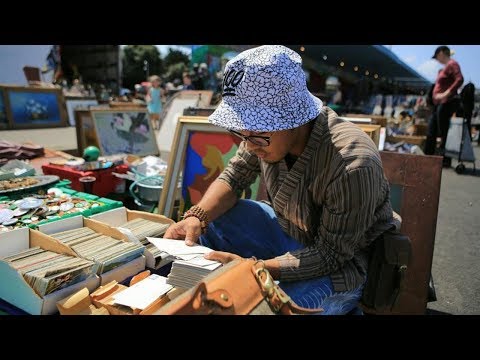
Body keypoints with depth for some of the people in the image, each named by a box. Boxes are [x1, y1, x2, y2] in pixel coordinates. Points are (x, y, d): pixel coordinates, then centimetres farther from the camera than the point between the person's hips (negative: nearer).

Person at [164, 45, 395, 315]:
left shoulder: (352, 166, -34)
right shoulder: (267, 129, -16)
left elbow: (331, 254, -26)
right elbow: (234, 177, -3)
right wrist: (197, 217, -21)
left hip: (342, 264, -5)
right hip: (286, 230, 6)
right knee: (206, 224, -5)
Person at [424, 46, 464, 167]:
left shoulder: (452, 64, -8)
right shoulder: (445, 67, 18)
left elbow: (460, 80, -22)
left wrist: (446, 93, -24)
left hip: (446, 103, -10)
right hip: (439, 104, 10)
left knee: (443, 133, -6)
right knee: (431, 133, 13)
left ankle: (445, 160, 1)